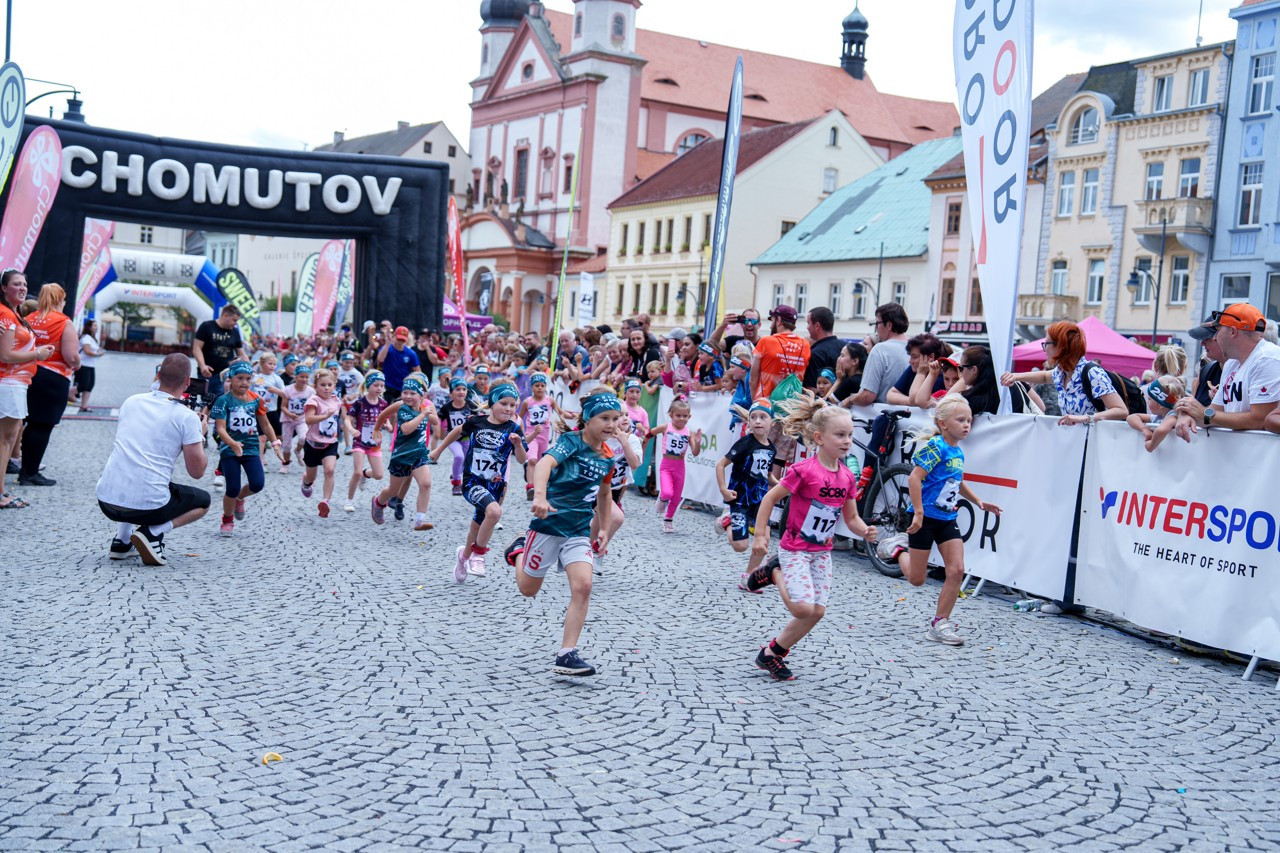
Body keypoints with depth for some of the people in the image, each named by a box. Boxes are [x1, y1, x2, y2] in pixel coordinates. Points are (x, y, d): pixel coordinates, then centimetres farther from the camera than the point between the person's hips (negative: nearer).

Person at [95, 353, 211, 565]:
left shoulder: (131, 402, 11)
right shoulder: (187, 417, -5)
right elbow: (196, 471, -1)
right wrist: (200, 435, 15)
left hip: (106, 500, 6)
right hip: (147, 506, -6)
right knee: (202, 501, 22)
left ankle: (121, 542, 21)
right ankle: (153, 532, -2)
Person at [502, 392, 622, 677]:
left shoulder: (607, 458, 6)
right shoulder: (571, 441, -14)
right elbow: (545, 464, -34)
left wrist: (604, 530, 17)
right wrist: (540, 496, -52)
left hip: (579, 531, 5)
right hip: (549, 523, -4)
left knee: (582, 587, -16)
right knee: (528, 589, 11)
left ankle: (566, 655, -12)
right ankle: (519, 550, 44)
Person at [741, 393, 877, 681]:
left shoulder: (847, 477, 1)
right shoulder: (804, 470, -18)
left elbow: (851, 517, 10)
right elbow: (770, 499, -11)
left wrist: (864, 531, -11)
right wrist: (760, 536, -13)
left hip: (822, 552, 7)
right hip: (795, 549, -7)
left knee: (817, 612, 5)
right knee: (803, 608, -18)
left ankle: (771, 653, 21)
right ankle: (775, 574, 11)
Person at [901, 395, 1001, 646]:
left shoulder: (958, 452, 8)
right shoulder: (936, 447, -17)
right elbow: (915, 477, -24)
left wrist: (978, 501, 19)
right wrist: (918, 512, -25)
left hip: (947, 519, 7)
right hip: (925, 517, -7)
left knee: (957, 570, -6)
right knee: (917, 579, 4)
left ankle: (940, 624, 1)